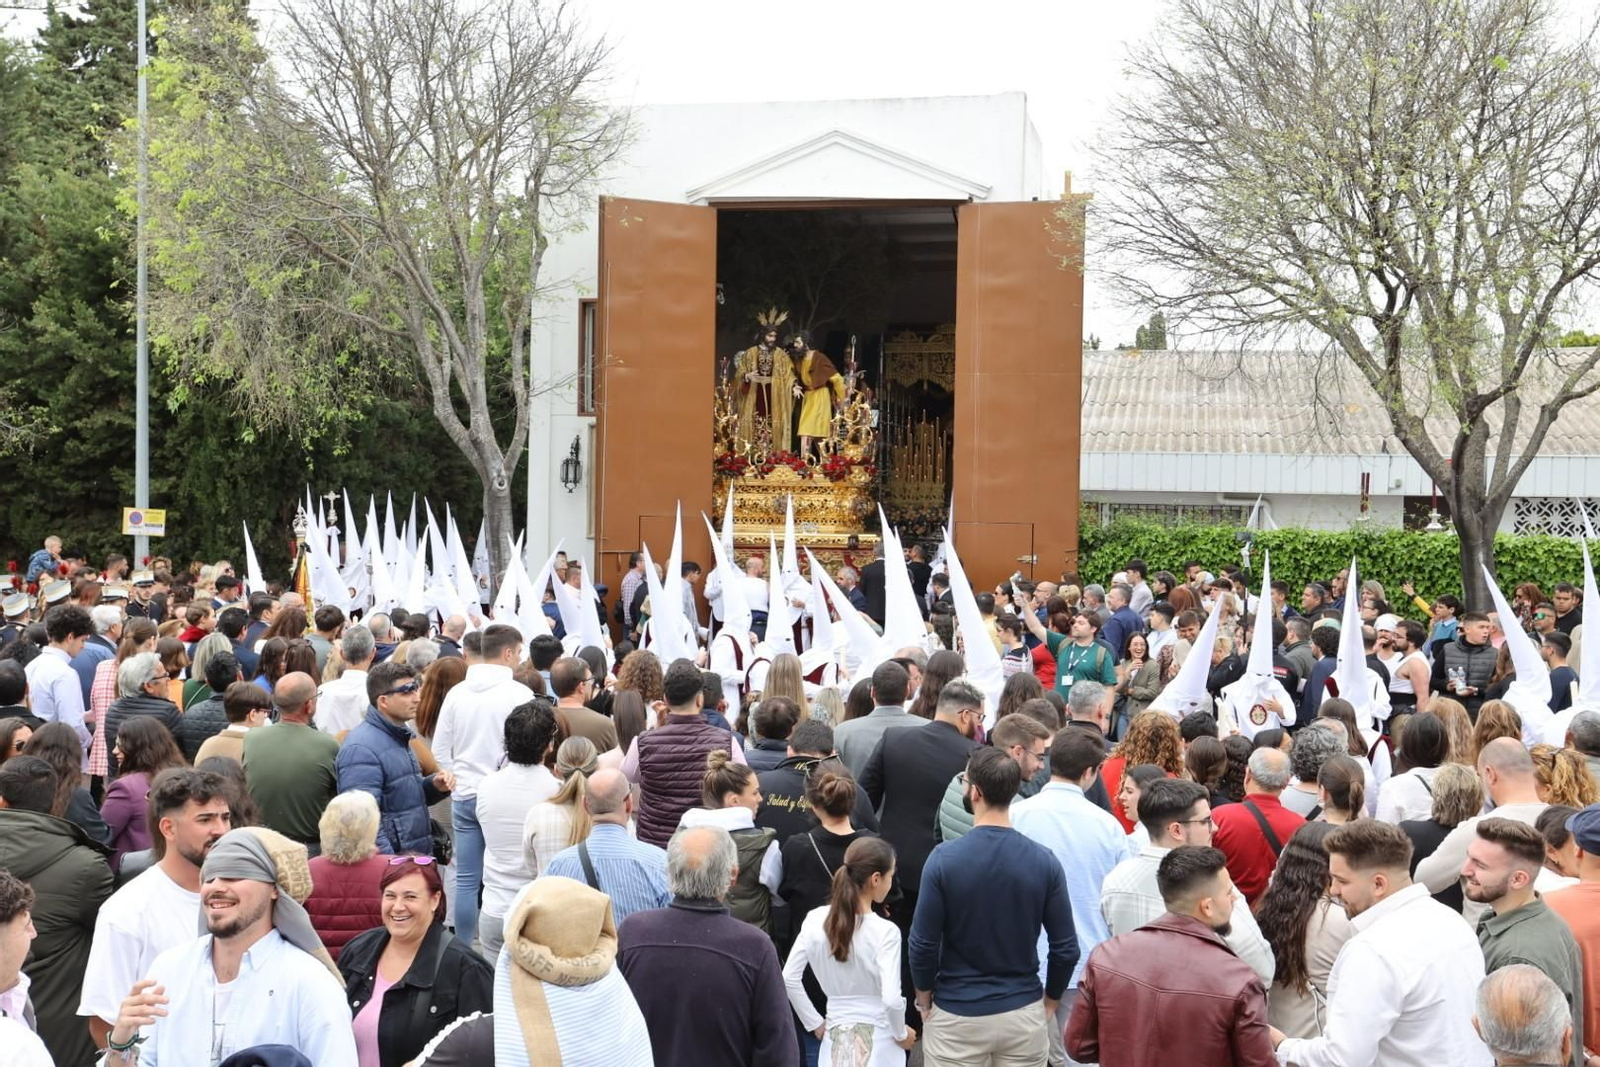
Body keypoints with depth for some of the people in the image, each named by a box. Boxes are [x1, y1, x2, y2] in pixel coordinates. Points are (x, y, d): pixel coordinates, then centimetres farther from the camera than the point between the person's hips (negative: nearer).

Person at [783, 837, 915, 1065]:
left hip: (835, 1039, 4)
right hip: (879, 1043, -4)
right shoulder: (885, 931, -14)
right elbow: (891, 999, -19)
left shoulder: (815, 920, -2)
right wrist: (901, 1034, -2)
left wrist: (815, 1023, 9)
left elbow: (789, 979, -1)